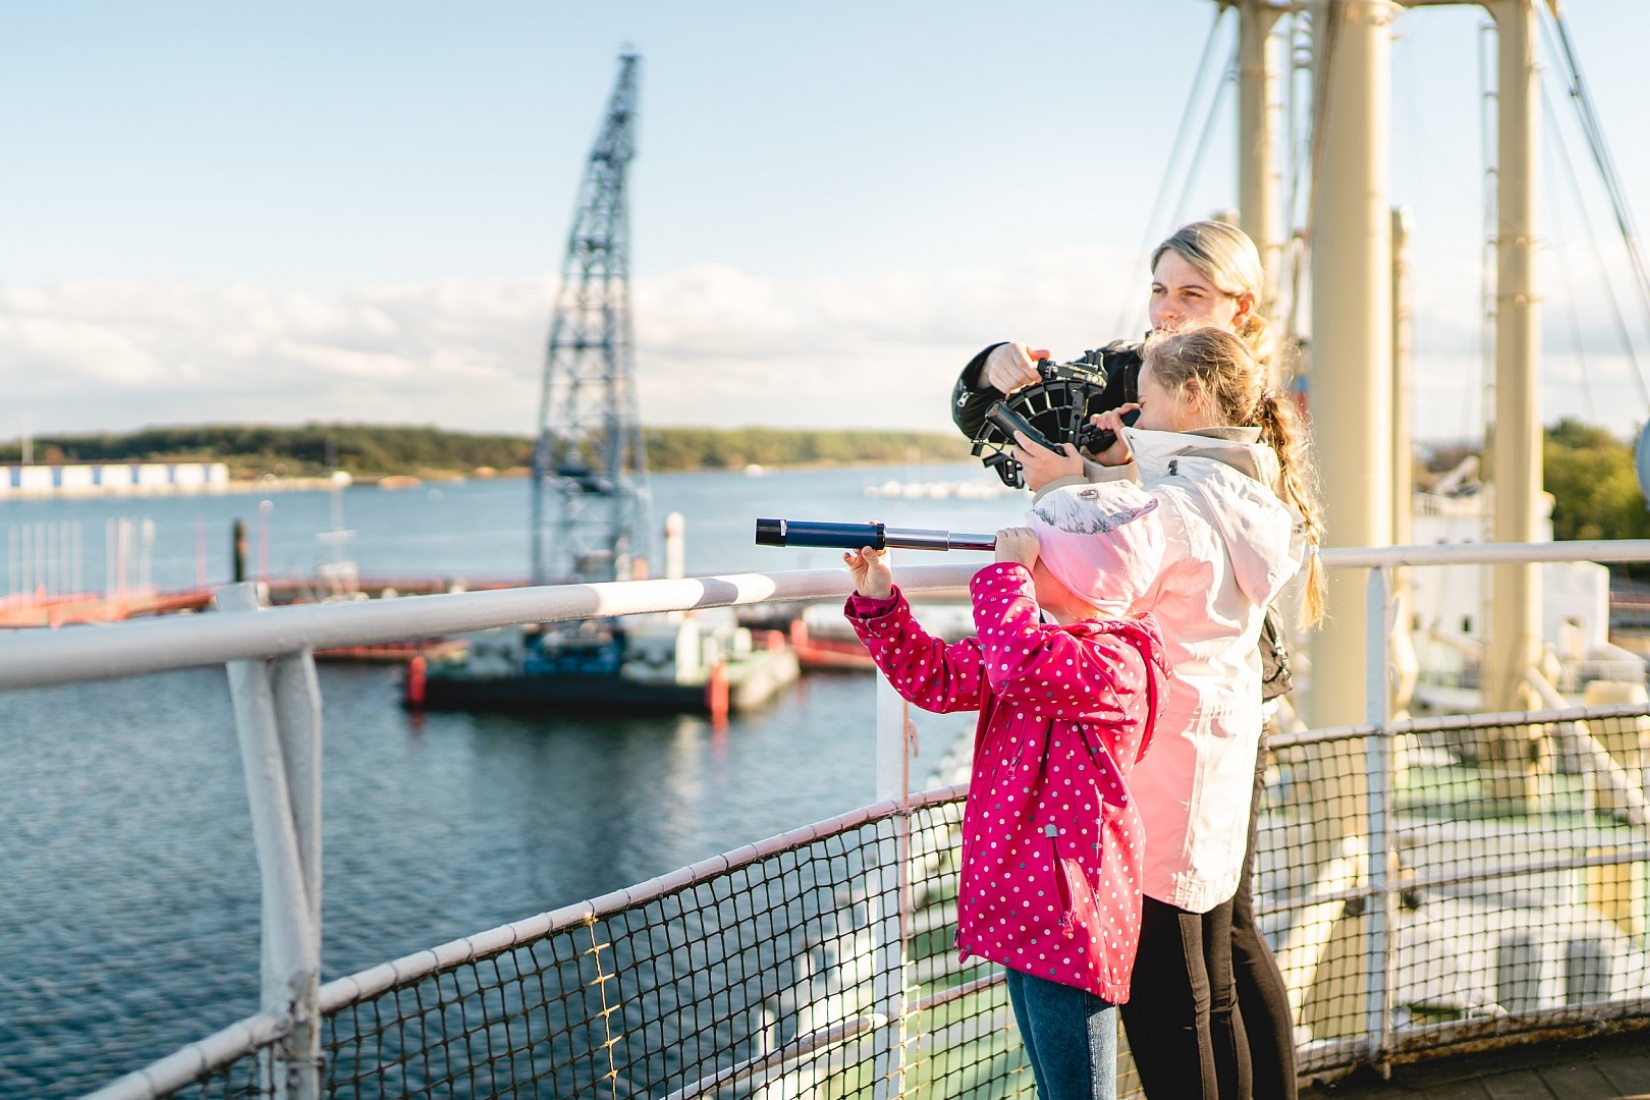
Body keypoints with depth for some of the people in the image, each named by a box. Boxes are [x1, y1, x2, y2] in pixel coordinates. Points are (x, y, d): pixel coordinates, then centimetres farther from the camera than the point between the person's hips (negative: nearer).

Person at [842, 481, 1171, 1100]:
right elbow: (935, 677, 14)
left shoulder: (1114, 661, -17)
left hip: (1070, 912, -10)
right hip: (1020, 906, 10)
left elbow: (1022, 667, -36)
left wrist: (1005, 573, -23)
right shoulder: (1041, 640, 13)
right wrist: (878, 596, 4)